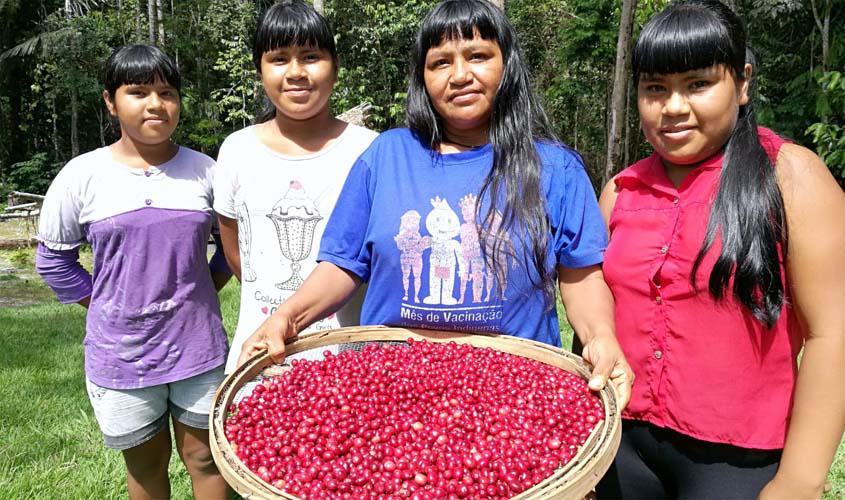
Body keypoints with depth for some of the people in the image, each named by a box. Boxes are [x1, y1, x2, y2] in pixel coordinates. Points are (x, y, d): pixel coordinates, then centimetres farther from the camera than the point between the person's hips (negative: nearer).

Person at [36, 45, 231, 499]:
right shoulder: (82, 175, -4)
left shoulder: (204, 171, -2)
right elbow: (53, 257, 6)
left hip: (198, 346, 0)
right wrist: (104, 305, 1)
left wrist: (204, 289, 1)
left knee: (205, 457, 13)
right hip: (121, 354, 0)